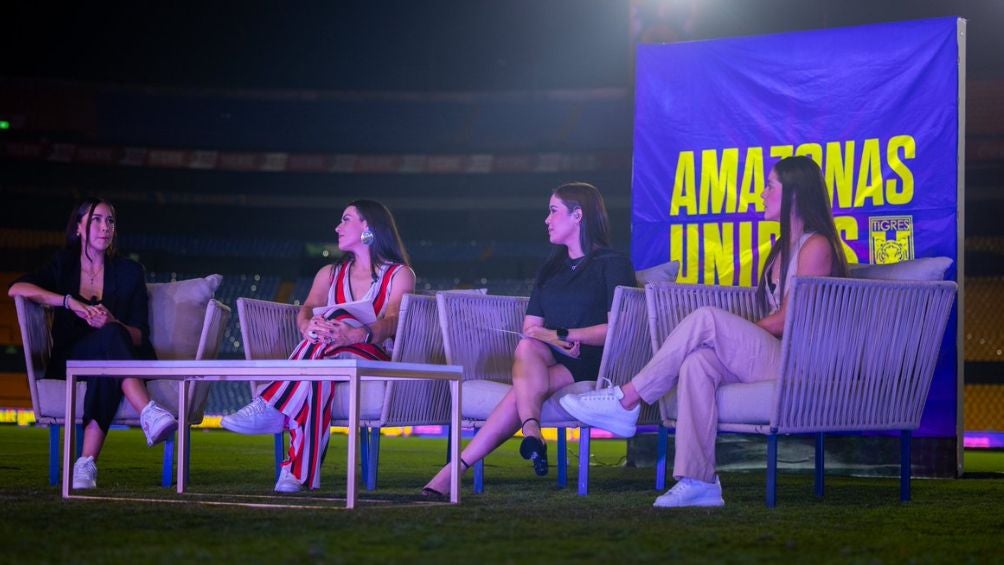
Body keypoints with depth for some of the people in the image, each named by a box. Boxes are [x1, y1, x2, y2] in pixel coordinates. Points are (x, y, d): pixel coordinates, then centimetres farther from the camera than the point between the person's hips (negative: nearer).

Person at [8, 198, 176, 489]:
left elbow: (140, 337, 2)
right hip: (69, 364, -1)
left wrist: (113, 323, -22)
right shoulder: (63, 265, 11)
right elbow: (15, 289, -8)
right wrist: (70, 302, -20)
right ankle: (149, 414, -55)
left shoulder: (128, 271, 10)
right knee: (110, 337, -34)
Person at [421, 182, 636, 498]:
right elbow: (530, 327, 18)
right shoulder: (551, 269, 28)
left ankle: (455, 469, -46)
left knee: (522, 390, -33)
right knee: (527, 348, -34)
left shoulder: (612, 264, 5)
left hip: (592, 364, -5)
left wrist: (565, 335, -12)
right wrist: (555, 341, -5)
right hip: (548, 360, 5)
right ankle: (532, 432, -55)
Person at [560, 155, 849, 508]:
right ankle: (697, 482, -31)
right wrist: (733, 334, 3)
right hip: (770, 358, 8)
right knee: (698, 362, -21)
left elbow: (785, 321, -10)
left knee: (707, 320, -23)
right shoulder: (783, 247, 25)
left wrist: (728, 333, -1)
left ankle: (626, 400, -19)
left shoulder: (816, 246, -4)